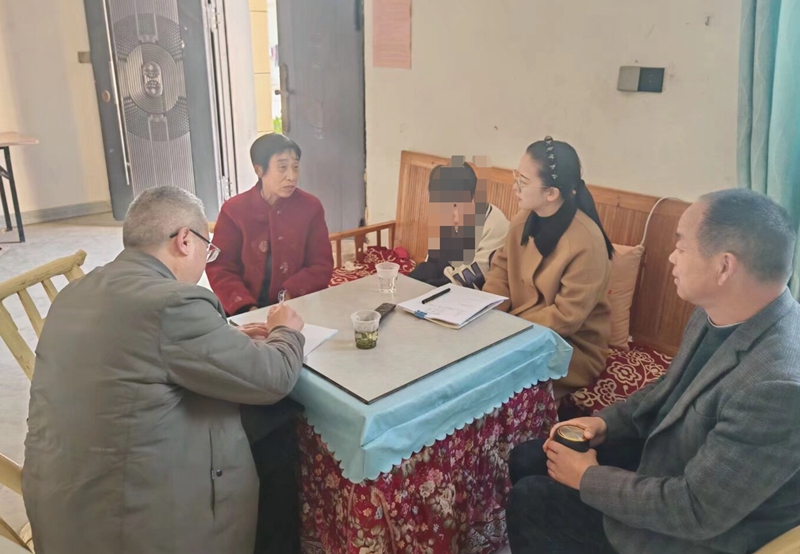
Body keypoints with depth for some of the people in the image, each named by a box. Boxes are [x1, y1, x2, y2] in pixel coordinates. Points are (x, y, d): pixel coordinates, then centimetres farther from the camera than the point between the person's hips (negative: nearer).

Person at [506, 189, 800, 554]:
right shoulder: (719, 313, -9)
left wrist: (587, 478, -18)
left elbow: (695, 510, -30)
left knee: (529, 500, -3)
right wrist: (606, 423, -3)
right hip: (663, 455, 7)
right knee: (527, 460, 8)